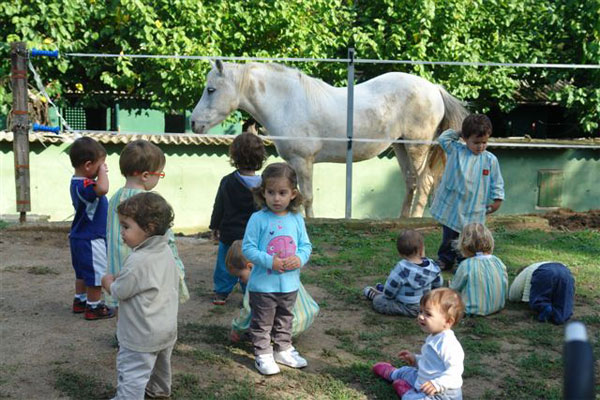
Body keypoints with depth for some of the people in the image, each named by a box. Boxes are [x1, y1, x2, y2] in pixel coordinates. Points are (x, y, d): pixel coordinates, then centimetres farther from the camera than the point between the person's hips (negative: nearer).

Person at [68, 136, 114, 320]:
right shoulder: (83, 185, -28)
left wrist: (101, 170, 4)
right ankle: (94, 307, 15)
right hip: (90, 240, -10)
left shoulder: (78, 182, 5)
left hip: (80, 237, 10)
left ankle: (80, 300, 37)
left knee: (83, 272, 24)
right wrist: (102, 171, -31)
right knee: (97, 274, 4)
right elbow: (102, 189, -47)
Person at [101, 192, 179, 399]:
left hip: (142, 334, -10)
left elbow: (118, 292, -18)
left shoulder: (138, 261, -27)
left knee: (131, 374, -3)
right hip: (167, 327, 10)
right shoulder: (167, 252, -1)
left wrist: (108, 282, 5)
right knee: (161, 363, 31)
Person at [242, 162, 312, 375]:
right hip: (263, 284, -4)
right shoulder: (258, 219, -14)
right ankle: (263, 354, 22)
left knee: (285, 320, 22)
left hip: (289, 284, 5)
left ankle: (283, 349, 39)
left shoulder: (296, 219, -1)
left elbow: (306, 245, 6)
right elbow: (248, 248, -14)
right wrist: (270, 262, -24)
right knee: (263, 323, 8)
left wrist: (299, 258, -15)